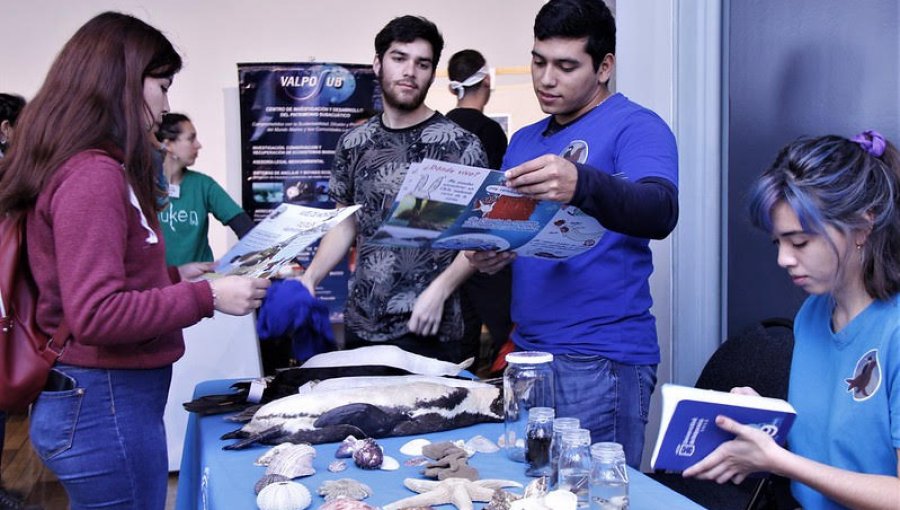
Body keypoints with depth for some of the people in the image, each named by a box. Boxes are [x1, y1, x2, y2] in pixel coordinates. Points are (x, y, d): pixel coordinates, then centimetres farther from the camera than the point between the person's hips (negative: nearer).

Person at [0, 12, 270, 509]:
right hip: (106, 406, -10)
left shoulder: (93, 169, 9)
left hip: (99, 398, 10)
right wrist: (207, 296, -19)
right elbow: (96, 315, -24)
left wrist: (172, 275, 14)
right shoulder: (93, 175, -20)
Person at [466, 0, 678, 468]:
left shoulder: (635, 127, -6)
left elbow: (660, 213, -24)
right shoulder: (523, 141, 16)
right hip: (528, 349, 7)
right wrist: (487, 255, -3)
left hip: (601, 359, -6)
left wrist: (580, 184, -43)